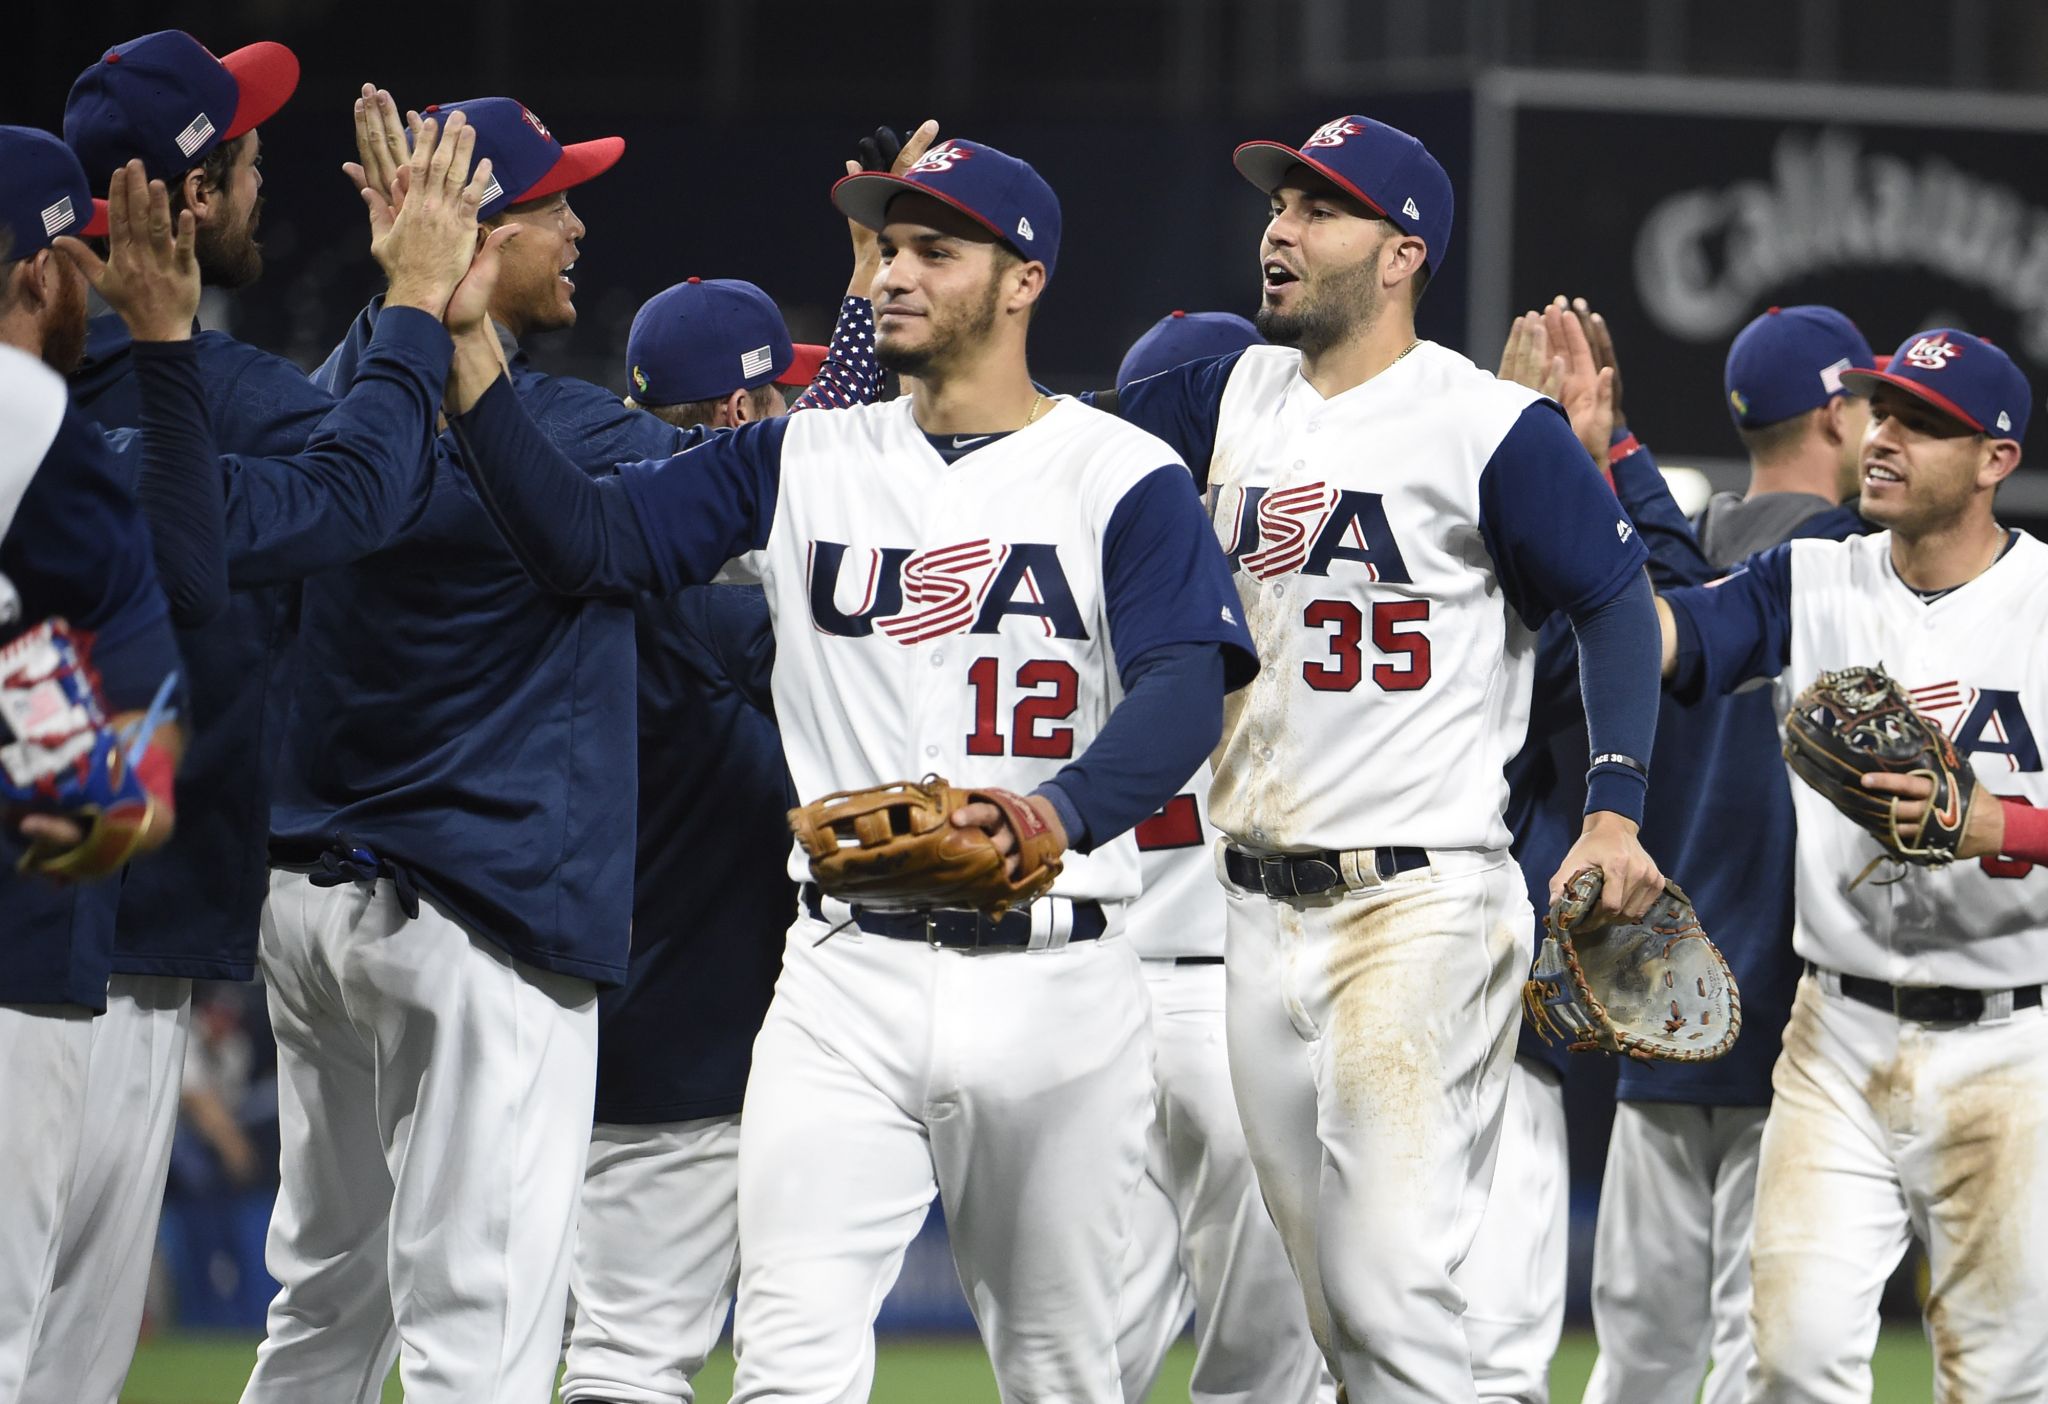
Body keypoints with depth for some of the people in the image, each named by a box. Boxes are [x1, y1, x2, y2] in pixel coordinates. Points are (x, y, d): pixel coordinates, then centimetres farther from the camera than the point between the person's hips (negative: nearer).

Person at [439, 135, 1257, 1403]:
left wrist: (1057, 816, -35)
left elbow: (1185, 693, -15)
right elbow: (585, 540, 2)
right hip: (849, 977, 2)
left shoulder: (1124, 479, -1)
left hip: (1051, 979, -2)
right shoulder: (803, 463, 11)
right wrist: (468, 347, -10)